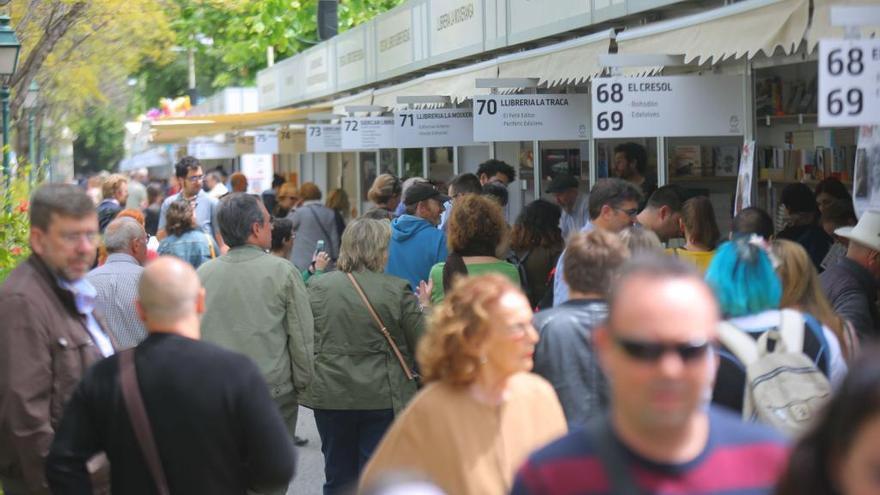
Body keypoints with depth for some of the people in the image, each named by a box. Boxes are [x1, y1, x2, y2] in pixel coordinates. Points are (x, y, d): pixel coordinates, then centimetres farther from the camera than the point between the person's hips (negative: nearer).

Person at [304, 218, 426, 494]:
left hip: (330, 396, 3)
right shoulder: (397, 290, -10)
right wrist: (425, 308, 14)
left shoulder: (318, 286, -2)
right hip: (382, 398, -3)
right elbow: (422, 345, -3)